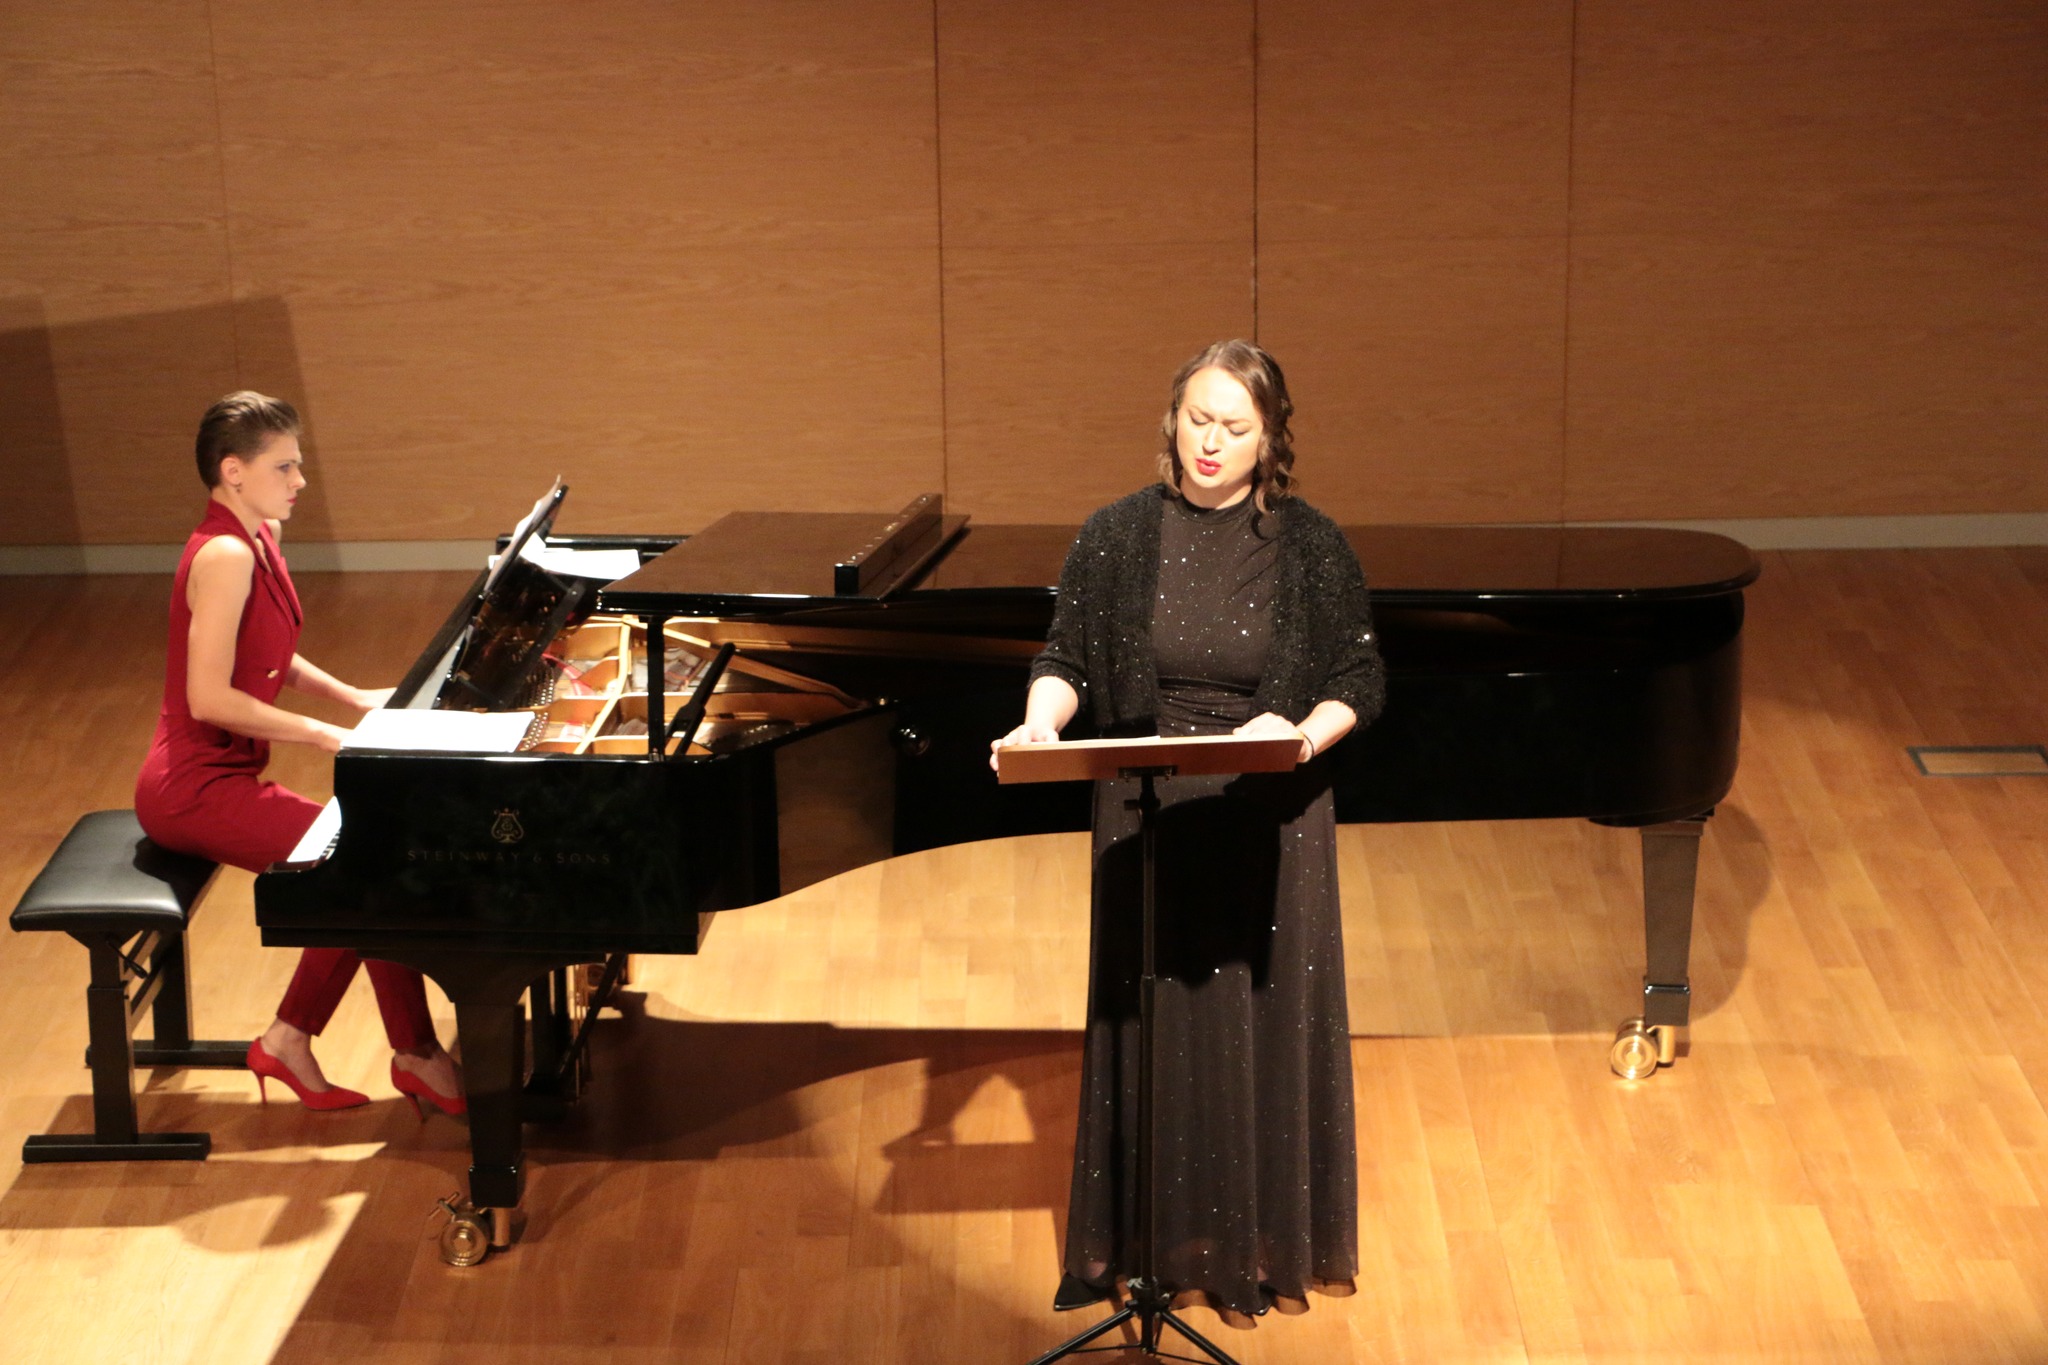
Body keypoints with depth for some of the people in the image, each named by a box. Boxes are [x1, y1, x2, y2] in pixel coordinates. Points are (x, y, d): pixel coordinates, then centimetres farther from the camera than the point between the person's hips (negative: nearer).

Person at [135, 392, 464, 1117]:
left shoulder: (257, 540, 8)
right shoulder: (226, 556, -22)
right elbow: (209, 698, -26)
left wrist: (353, 696, 10)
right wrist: (323, 732, -20)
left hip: (219, 774, 10)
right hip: (194, 790, -10)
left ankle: (290, 1042, 8)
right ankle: (416, 1056, -1)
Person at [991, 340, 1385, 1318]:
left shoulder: (1309, 547, -4)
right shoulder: (1118, 537, -2)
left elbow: (1361, 682, -2)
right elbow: (1066, 659, 2)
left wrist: (1304, 734, -22)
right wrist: (1042, 723, -19)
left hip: (1269, 822, -1)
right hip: (1146, 821, 1)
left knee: (1268, 1021, 6)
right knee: (1152, 1023, 8)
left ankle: (1264, 1238, 21)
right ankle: (1156, 1236, 22)